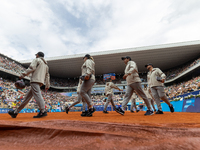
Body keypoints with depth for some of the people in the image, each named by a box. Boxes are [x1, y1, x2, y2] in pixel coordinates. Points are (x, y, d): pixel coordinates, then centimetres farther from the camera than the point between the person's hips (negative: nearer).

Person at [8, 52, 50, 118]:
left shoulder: (37, 60, 7)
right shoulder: (45, 64, 27)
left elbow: (31, 68, -11)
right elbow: (47, 76, 20)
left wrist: (23, 74, -10)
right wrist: (47, 85, 17)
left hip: (35, 80, -8)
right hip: (41, 82, 8)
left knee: (37, 95, -17)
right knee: (28, 96, 11)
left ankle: (43, 112, -25)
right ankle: (15, 112, 20)